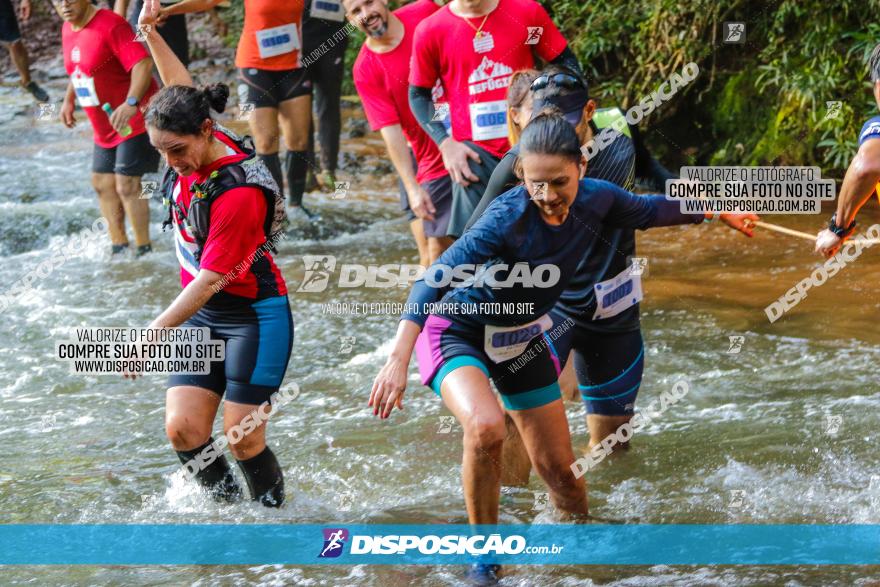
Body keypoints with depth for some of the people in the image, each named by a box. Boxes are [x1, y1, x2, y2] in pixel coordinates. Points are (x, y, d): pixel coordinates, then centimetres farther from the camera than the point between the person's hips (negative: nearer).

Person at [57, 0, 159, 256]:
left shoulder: (110, 25, -21)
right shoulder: (68, 30, 6)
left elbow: (143, 64, -30)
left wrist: (131, 103, -40)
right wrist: (68, 100, 13)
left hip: (134, 119, -10)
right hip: (105, 127, 10)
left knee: (127, 185, -13)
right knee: (102, 183, 13)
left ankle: (144, 251, -4)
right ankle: (119, 247, 23)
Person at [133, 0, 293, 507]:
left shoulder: (239, 193, -26)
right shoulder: (198, 149, -3)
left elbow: (211, 279, -26)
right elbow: (182, 90, 18)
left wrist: (153, 332, -28)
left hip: (254, 316, -7)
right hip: (203, 316, 7)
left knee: (243, 438, -9)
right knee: (183, 428, -5)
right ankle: (230, 507, 14)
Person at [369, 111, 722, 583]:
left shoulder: (597, 199, -15)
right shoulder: (507, 218, -34)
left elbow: (646, 211, 8)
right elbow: (436, 279, -40)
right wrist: (399, 357, -49)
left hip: (522, 339, 6)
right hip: (458, 330, -6)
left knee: (558, 468, 8)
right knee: (485, 428, -34)